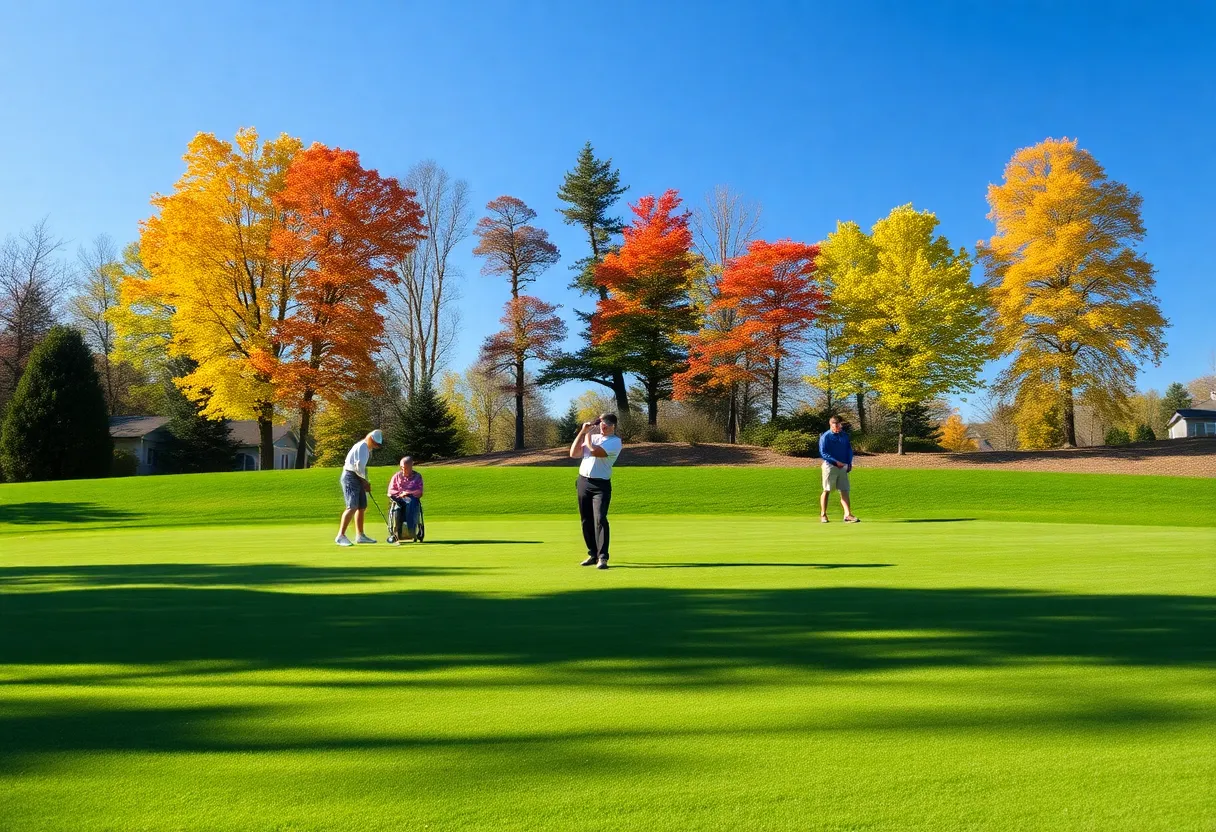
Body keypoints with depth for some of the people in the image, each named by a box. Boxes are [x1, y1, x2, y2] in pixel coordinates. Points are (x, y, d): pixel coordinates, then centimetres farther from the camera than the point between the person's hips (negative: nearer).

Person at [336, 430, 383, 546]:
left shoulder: (367, 449, 17)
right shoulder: (362, 447, -15)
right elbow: (359, 467, -21)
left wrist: (365, 482, 7)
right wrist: (365, 480, -5)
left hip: (358, 479, 10)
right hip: (350, 477, -10)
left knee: (362, 507, 12)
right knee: (352, 506, -18)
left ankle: (360, 536, 21)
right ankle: (340, 536, -19)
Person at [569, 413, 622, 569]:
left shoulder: (615, 441, -5)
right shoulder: (593, 437, 15)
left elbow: (594, 451, -19)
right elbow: (573, 454, 6)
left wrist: (587, 436, 0)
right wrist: (583, 431, 3)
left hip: (601, 485, -6)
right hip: (583, 481, 6)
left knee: (600, 519, -16)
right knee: (586, 521, 9)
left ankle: (602, 557, -15)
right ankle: (593, 554, 19)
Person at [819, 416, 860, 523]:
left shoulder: (844, 436, 11)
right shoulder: (825, 437, -7)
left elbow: (849, 449, 17)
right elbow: (823, 453, -13)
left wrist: (849, 462, 3)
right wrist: (836, 462, -20)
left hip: (843, 467, 5)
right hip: (830, 466, -5)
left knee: (844, 491, -1)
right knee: (827, 490, 2)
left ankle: (848, 515, -5)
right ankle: (823, 515, 10)